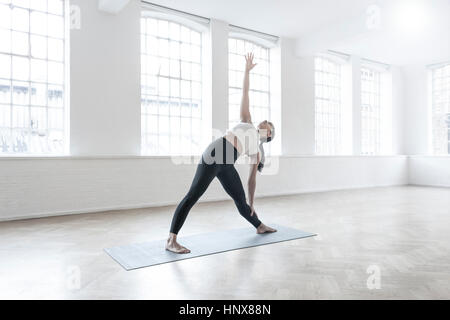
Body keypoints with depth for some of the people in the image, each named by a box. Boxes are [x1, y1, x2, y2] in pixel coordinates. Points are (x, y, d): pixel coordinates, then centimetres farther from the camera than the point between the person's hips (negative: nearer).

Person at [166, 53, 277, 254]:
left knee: (241, 201, 14)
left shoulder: (258, 151, 25)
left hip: (226, 165, 5)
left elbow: (252, 178, 24)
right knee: (193, 196, -13)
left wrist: (252, 203, 23)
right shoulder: (247, 122, 22)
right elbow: (245, 95, 24)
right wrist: (247, 70, 23)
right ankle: (171, 241, -16)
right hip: (215, 154, -4)